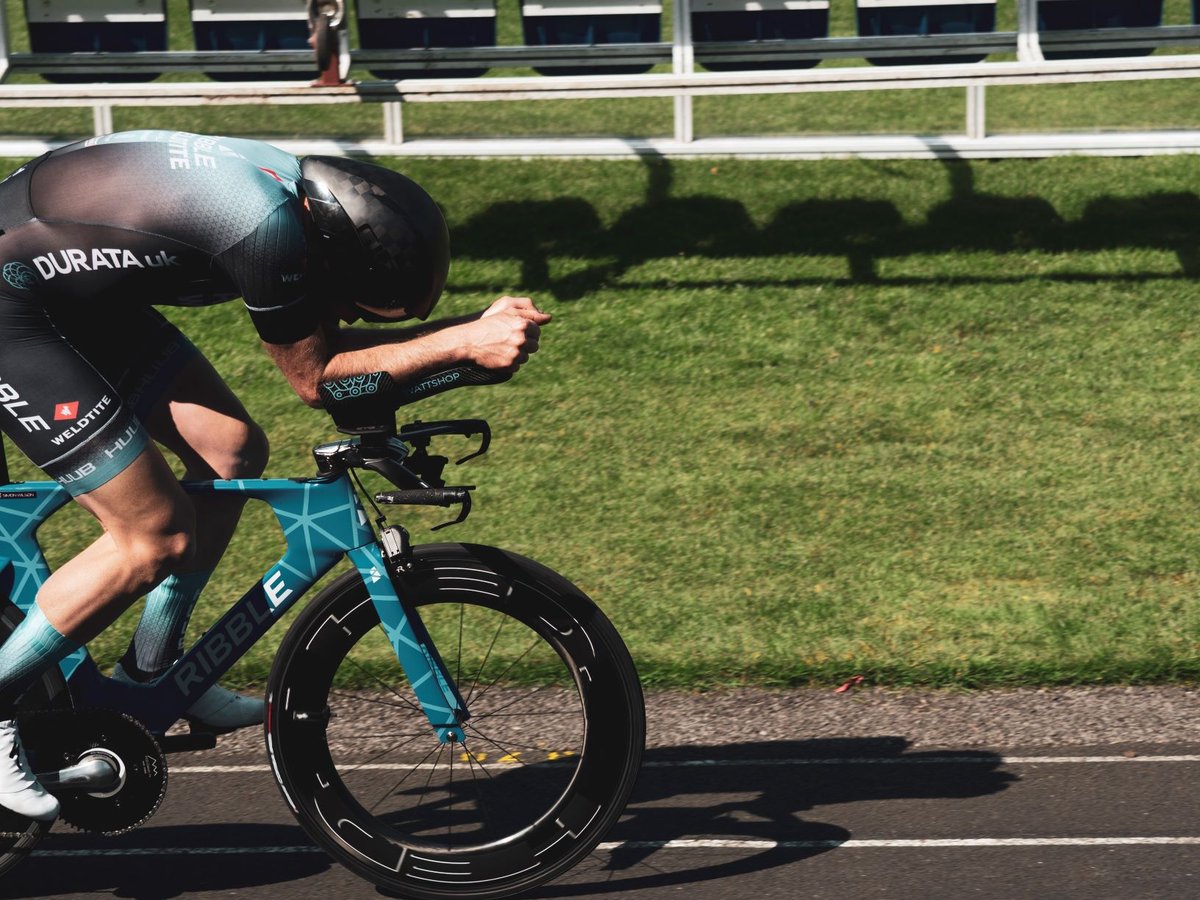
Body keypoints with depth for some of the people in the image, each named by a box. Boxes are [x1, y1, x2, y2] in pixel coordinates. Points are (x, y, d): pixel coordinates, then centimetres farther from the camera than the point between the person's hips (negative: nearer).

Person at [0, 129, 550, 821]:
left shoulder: (305, 191, 0)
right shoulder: (267, 224, -29)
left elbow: (321, 342, 7)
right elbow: (314, 377, -18)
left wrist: (482, 326, -2)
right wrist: (465, 342, -21)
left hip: (77, 292, 10)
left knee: (233, 450, 7)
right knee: (158, 536, -11)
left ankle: (149, 671, 20)